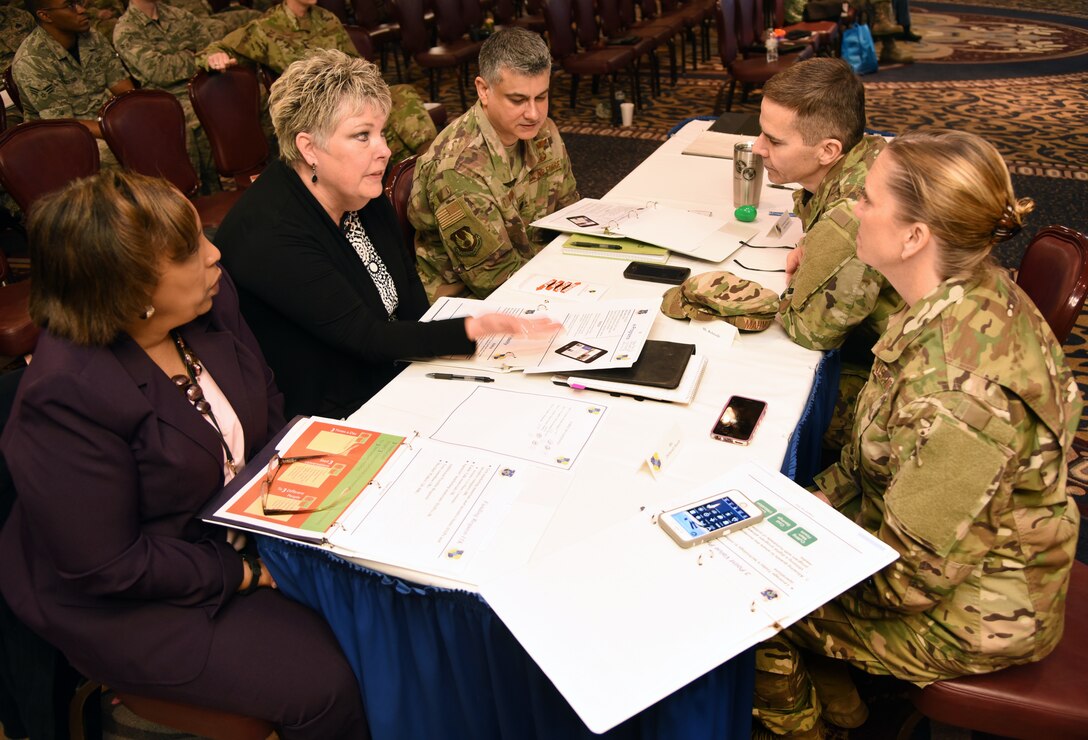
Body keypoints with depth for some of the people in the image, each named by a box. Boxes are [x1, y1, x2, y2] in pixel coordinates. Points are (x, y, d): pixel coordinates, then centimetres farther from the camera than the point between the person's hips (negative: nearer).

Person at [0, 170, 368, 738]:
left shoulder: (210, 302, -8)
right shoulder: (66, 394, -30)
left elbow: (267, 404, 8)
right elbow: (106, 567, -24)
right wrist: (249, 575, -19)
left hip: (240, 524, 7)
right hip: (130, 604, -7)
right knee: (323, 684, -15)